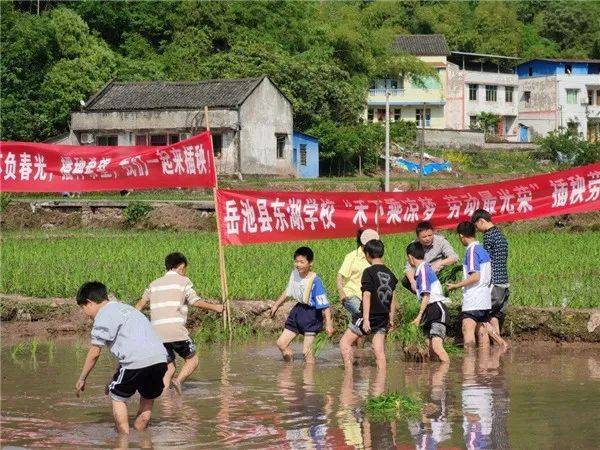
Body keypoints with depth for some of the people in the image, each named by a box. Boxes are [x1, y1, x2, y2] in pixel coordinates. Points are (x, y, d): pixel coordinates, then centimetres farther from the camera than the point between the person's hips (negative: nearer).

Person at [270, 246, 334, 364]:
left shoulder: (315, 281, -22)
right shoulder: (294, 274, -2)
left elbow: (325, 305, -22)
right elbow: (288, 292, 17)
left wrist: (328, 324, -28)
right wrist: (276, 305, 25)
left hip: (311, 315, -7)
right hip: (298, 310, 7)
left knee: (307, 351, -10)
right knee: (281, 343, 8)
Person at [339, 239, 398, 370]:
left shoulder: (369, 272, -11)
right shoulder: (389, 273, 9)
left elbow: (367, 296, -15)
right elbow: (393, 298, 14)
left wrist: (366, 319, -17)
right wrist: (391, 319, 22)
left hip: (370, 316, -6)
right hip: (383, 318, 6)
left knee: (345, 342, 3)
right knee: (379, 351, 8)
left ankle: (349, 371, -6)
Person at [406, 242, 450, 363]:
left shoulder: (423, 270, -11)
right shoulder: (423, 269, 17)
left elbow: (426, 295, -17)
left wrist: (419, 316, -15)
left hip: (437, 310, -10)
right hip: (431, 312, 10)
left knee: (437, 346, -21)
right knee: (431, 348, 9)